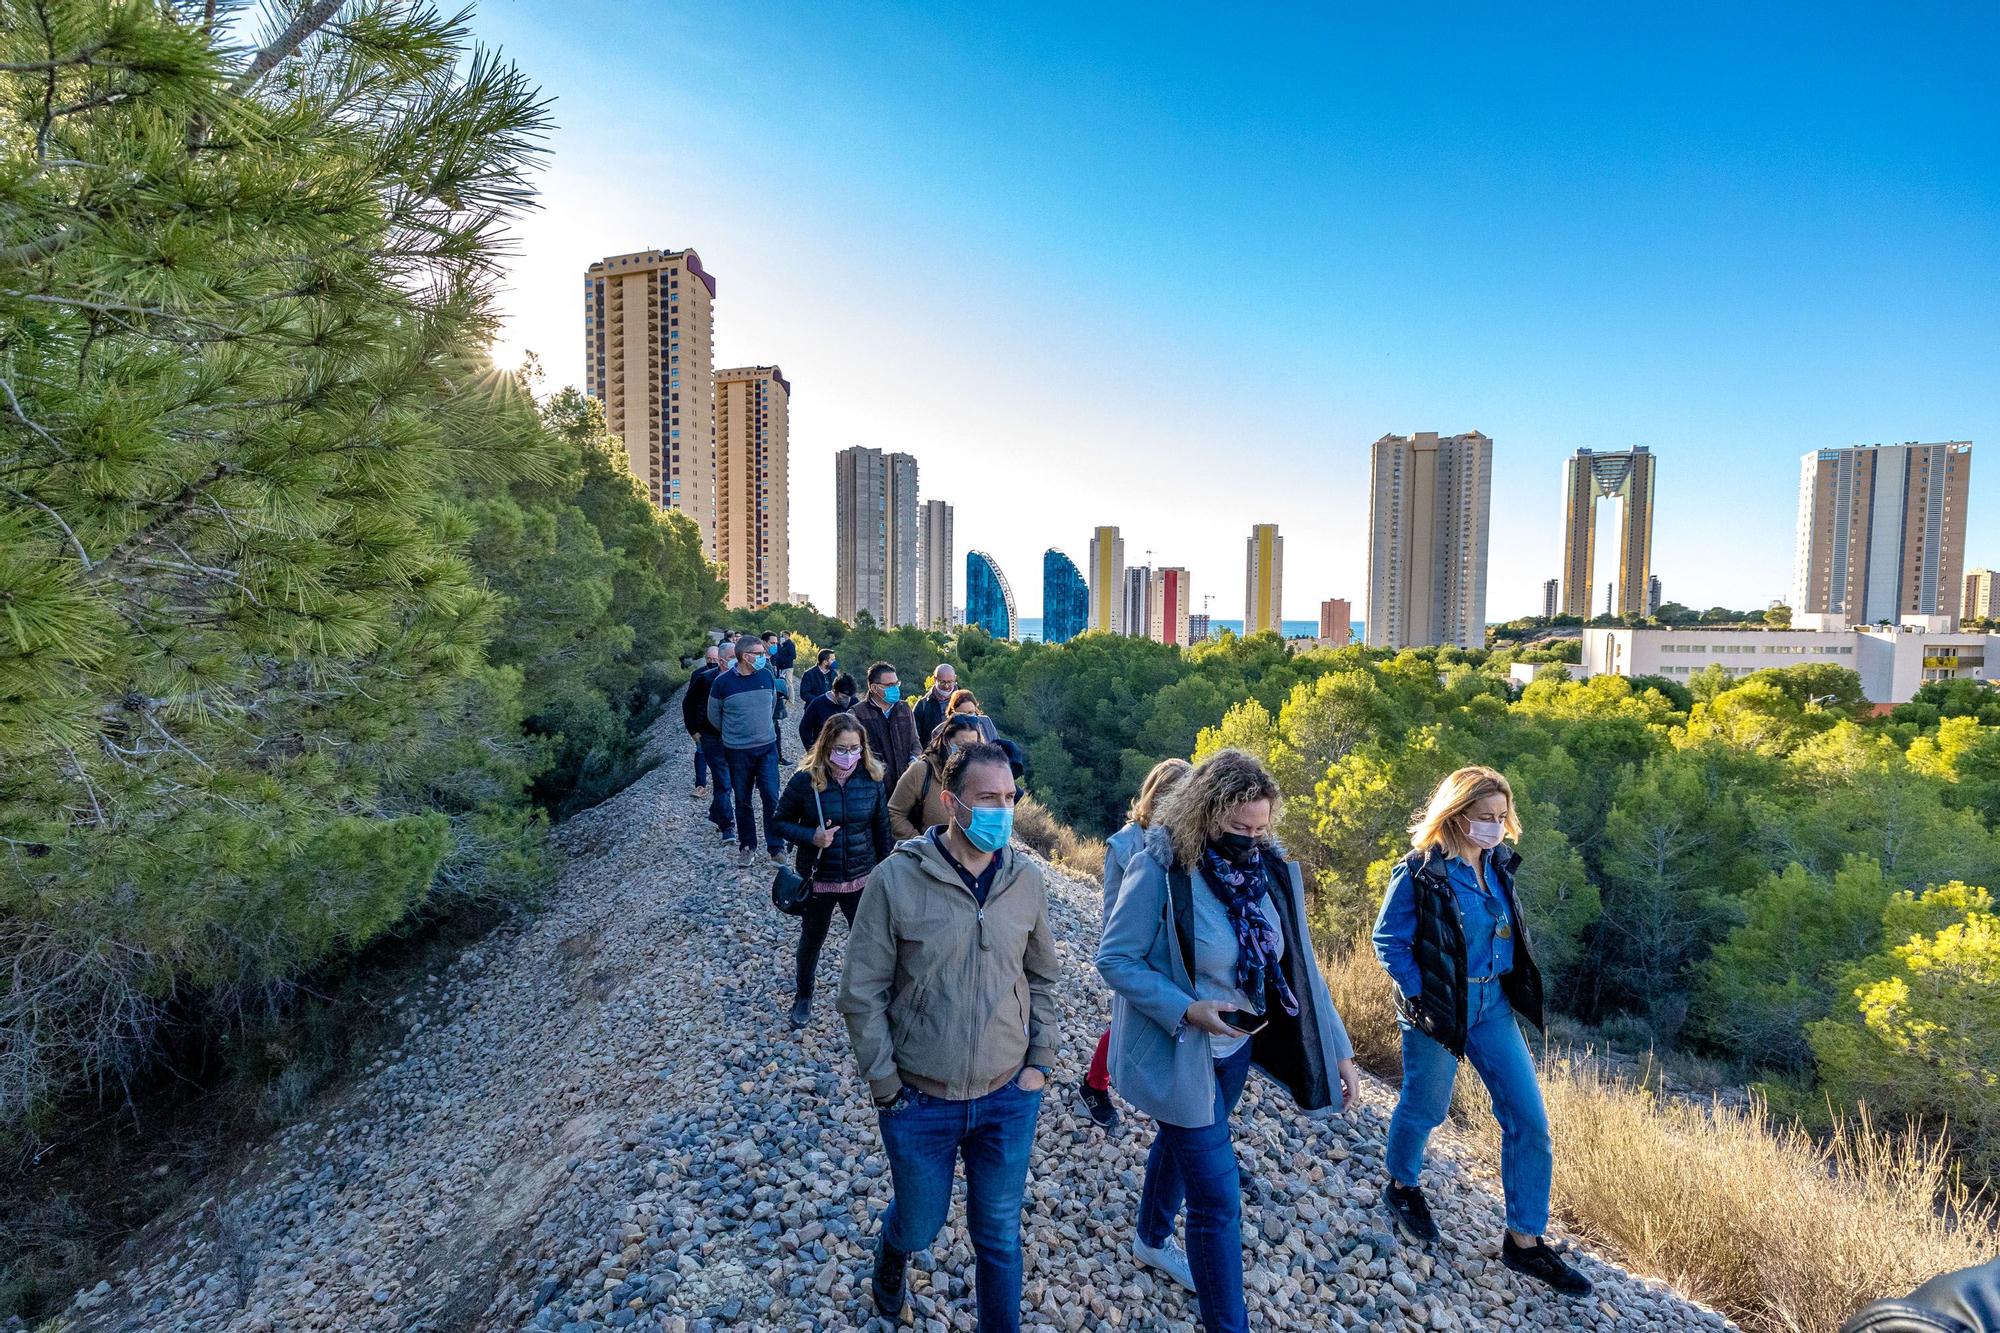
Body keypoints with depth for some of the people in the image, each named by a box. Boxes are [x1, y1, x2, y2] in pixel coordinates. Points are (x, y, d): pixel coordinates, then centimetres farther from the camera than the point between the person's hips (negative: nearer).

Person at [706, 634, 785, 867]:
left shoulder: (766, 675, -2)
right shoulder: (723, 681, -10)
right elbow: (714, 715, 4)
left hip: (767, 747, 1)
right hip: (737, 751, -1)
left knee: (771, 797, -3)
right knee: (743, 801, 10)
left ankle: (776, 847, 8)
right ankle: (748, 847, 25)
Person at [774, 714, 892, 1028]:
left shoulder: (871, 778, -10)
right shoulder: (806, 780, -17)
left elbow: (882, 829, 1)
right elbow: (781, 822, -5)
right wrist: (811, 837, -23)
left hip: (861, 878, 1)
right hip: (818, 879, -1)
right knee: (812, 938, 19)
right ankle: (803, 994, 45)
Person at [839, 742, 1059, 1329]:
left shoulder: (1025, 879, -7)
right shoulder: (896, 878, -17)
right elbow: (862, 994, -11)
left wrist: (1040, 1061, 3)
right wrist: (887, 1089, -8)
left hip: (1010, 1097, 2)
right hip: (920, 1102, -1)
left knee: (999, 1233, 16)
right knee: (920, 1222, 21)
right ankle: (891, 1257, 56)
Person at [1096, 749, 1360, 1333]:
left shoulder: (1274, 871, -9)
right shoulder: (1160, 871, -26)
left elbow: (1298, 968, 0)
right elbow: (1114, 960, -19)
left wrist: (1338, 1048, 0)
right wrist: (1188, 1010, -28)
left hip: (1238, 1047, 6)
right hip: (1176, 1054, -6)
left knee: (1182, 1145, 29)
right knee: (1218, 1198, 0)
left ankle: (1152, 1241, 56)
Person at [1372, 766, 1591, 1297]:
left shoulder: (1499, 864, 1)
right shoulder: (1420, 872, -19)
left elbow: (1506, 932, 15)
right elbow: (1388, 940, -15)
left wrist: (1511, 986, 7)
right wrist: (1422, 1000, -17)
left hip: (1493, 1006, 6)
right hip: (1438, 1011, -6)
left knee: (1530, 1122, 7)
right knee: (1425, 1107, 13)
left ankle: (1525, 1240, 23)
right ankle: (1402, 1186, 41)